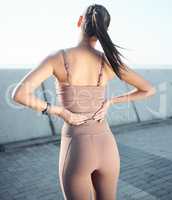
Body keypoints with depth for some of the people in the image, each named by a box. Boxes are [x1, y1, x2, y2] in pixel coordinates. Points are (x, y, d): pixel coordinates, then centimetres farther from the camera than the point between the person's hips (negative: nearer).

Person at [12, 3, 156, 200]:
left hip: (75, 151, -2)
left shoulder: (57, 57, -10)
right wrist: (109, 102, 3)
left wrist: (60, 112, -11)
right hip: (107, 148, 3)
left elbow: (19, 94, -22)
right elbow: (149, 89, 4)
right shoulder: (109, 61, -4)